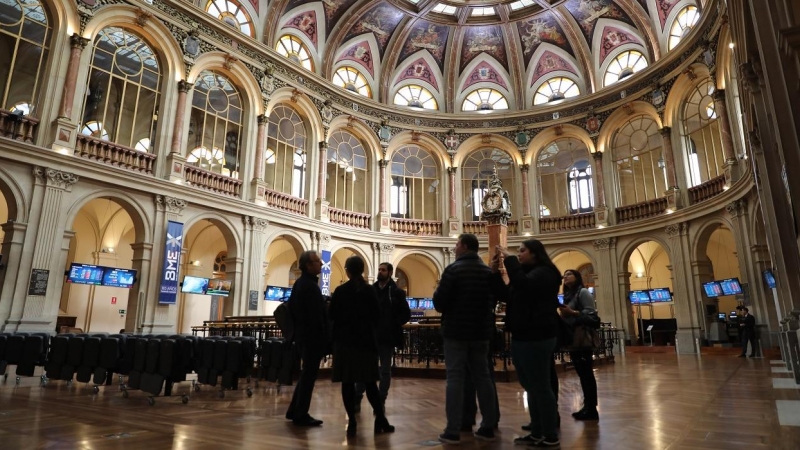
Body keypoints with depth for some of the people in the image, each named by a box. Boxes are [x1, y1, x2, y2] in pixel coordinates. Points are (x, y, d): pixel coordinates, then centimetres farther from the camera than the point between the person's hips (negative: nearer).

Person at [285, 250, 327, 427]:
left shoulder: (300, 283, 12)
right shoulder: (310, 285, -19)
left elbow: (293, 308, 18)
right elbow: (316, 316, -21)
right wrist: (323, 339, -16)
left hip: (304, 334, 10)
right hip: (312, 336, -10)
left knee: (306, 374, 18)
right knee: (309, 375, -1)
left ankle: (294, 411, 25)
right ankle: (301, 415, 8)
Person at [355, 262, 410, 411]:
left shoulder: (397, 292, -3)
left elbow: (406, 314, -4)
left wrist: (393, 325, -11)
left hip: (387, 338, -2)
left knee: (385, 371, 8)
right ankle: (356, 399, 14)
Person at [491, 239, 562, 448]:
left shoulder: (544, 273, -8)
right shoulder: (526, 273, 20)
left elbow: (524, 285, -28)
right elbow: (506, 295, 15)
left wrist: (509, 259, -21)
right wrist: (496, 272, 4)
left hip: (537, 337, -9)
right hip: (523, 336, 9)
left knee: (541, 386, -3)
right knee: (531, 386, 13)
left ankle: (551, 436, 6)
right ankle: (537, 433, 21)